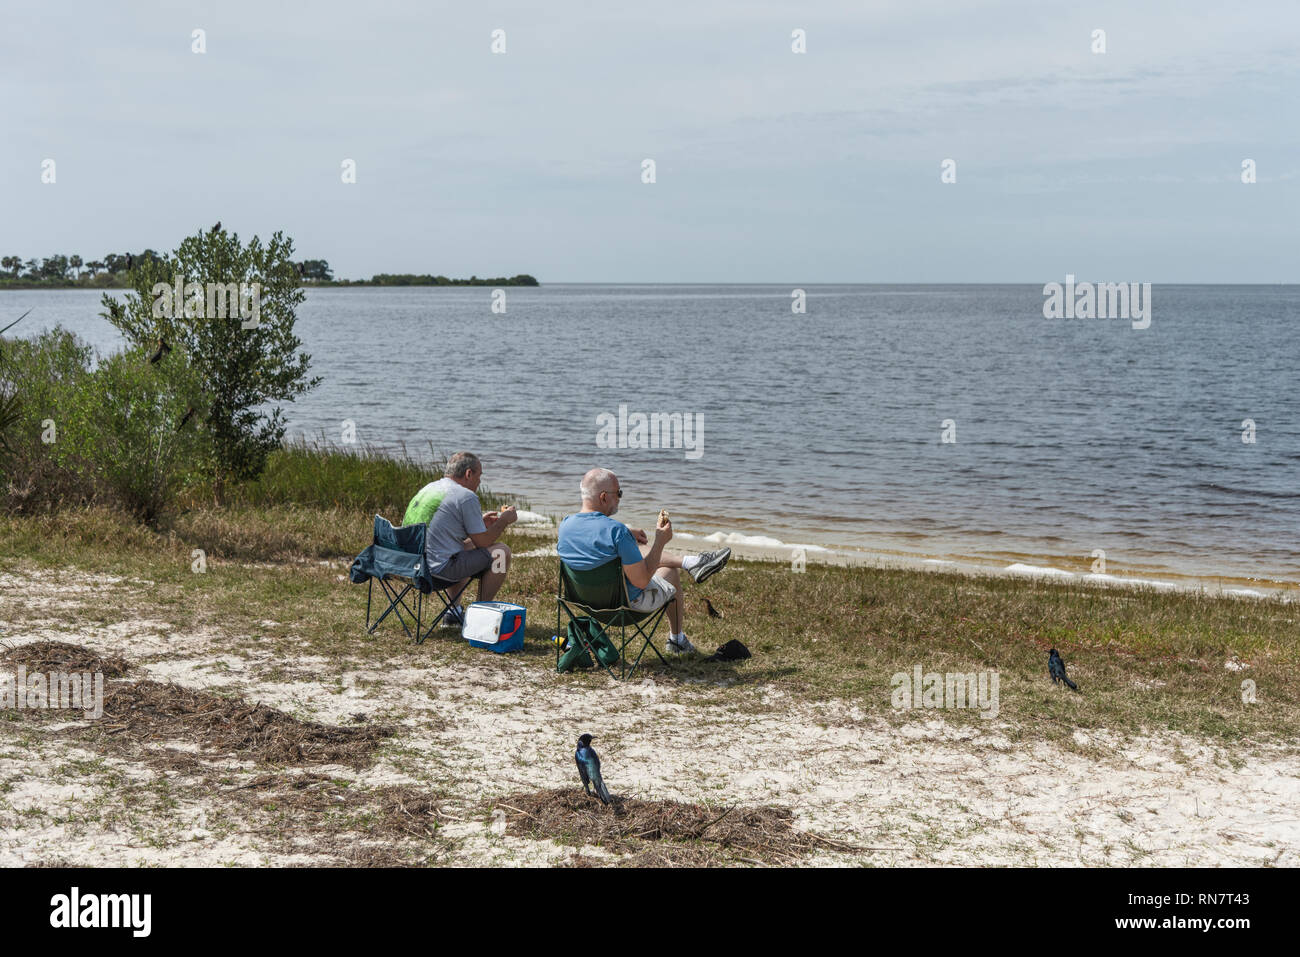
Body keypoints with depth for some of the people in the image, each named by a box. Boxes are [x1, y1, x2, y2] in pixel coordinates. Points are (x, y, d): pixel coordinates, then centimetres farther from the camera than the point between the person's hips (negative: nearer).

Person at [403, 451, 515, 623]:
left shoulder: (429, 488, 15)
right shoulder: (466, 496, -11)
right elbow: (482, 542, -6)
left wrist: (479, 522, 30)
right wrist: (504, 520, 10)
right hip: (439, 568, -9)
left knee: (468, 545, 34)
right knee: (501, 552, 2)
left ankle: (454, 612, 31)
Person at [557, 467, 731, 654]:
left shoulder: (565, 526, -12)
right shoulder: (616, 530, -35)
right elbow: (641, 581, -29)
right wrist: (660, 541, -20)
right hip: (629, 602, -6)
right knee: (670, 572, 25)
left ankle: (692, 562, 38)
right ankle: (677, 639, 43)